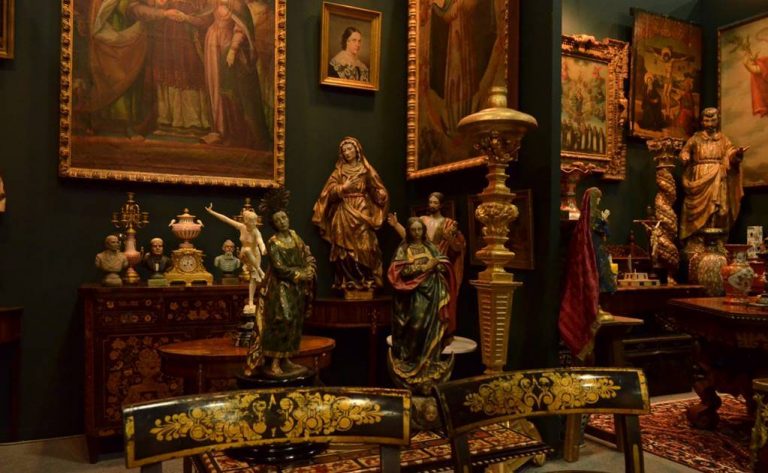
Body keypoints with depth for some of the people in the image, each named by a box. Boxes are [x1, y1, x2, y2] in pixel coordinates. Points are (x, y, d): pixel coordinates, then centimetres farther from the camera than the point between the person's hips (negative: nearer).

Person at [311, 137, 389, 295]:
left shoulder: (366, 170, 7)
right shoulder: (339, 171, 11)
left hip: (362, 213, -1)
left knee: (364, 250, -8)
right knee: (346, 251, -5)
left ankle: (367, 285, -2)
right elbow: (329, 192, 1)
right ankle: (349, 287, -1)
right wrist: (343, 187, -11)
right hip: (344, 215, 1)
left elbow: (379, 192, 4)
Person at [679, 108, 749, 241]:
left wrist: (738, 153, -18)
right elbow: (685, 152, 9)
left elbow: (731, 154, 5)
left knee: (718, 204, -8)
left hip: (718, 177, 1)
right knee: (700, 205, -8)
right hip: (700, 176, -1)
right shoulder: (695, 138, 11)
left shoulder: (723, 139, 14)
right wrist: (685, 157, -14)